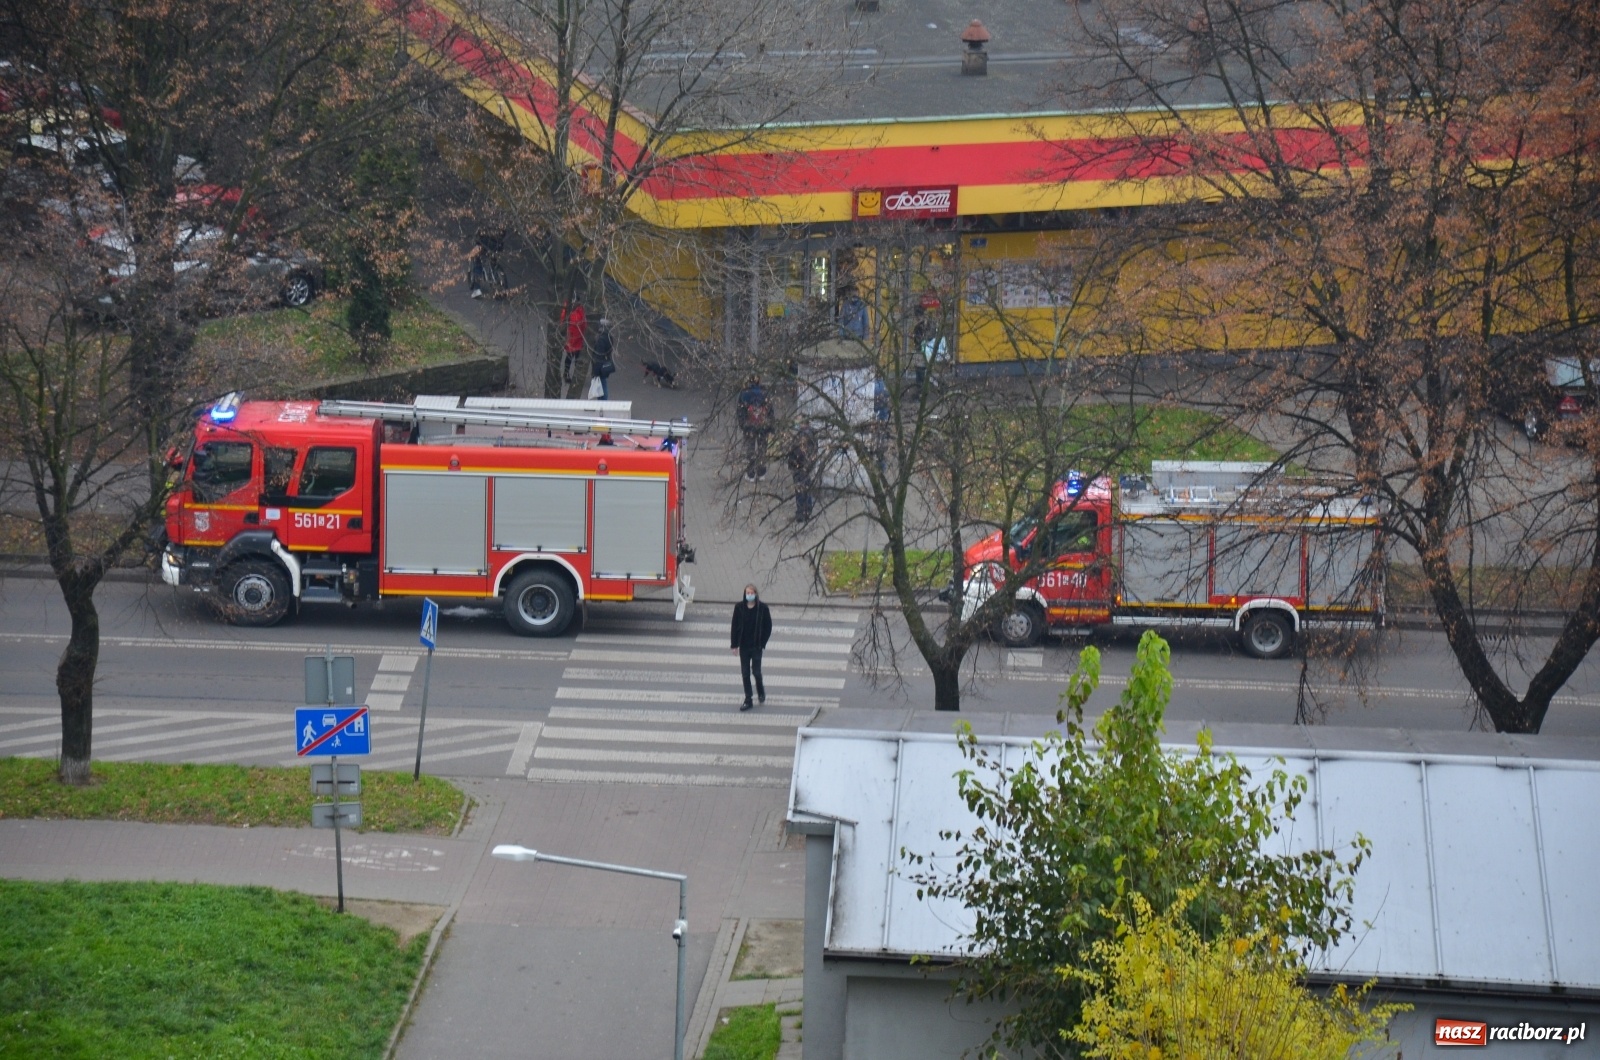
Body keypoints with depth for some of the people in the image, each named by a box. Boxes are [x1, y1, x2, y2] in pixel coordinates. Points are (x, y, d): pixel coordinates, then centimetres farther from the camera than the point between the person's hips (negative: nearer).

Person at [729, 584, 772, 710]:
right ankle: (748, 700, 14)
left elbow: (768, 627, -2)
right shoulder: (739, 608, -2)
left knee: (756, 671, -2)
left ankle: (760, 691, 29)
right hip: (743, 645, 2)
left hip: (756, 646, -2)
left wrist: (762, 642, -8)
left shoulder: (762, 608, -7)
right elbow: (735, 626, 2)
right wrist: (734, 644, 0)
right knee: (745, 673, 5)